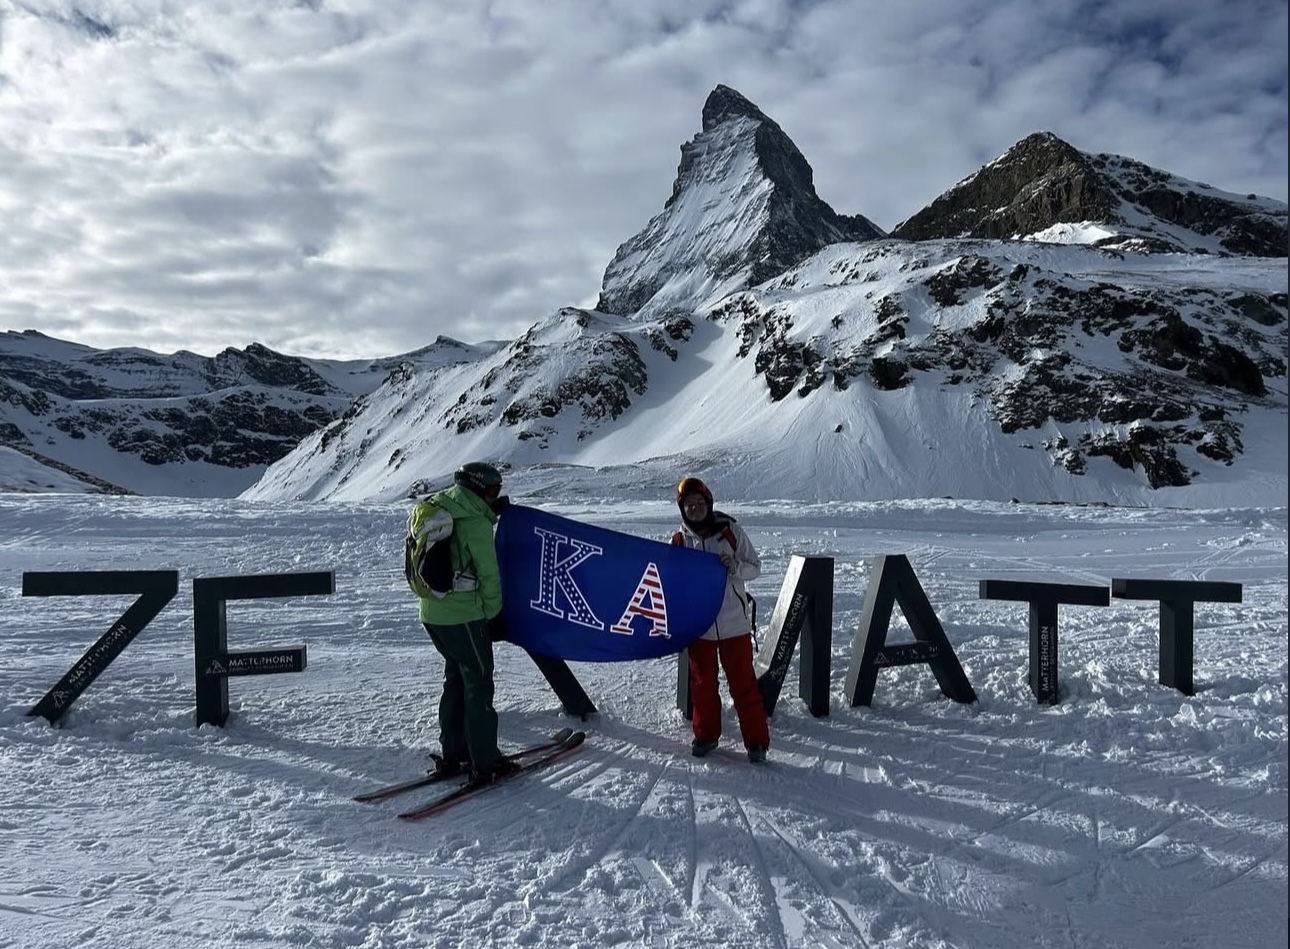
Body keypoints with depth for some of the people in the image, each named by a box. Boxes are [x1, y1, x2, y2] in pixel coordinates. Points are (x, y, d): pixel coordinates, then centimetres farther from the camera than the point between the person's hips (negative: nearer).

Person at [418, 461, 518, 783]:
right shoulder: (476, 522, -16)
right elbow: (488, 575, -12)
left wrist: (491, 512, 16)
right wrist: (496, 615, -1)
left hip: (431, 612, 8)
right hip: (463, 615, -8)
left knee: (456, 678, 20)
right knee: (479, 685, 3)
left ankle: (451, 755, 27)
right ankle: (485, 762, 8)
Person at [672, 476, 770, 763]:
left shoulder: (730, 531, -6)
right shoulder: (679, 541, 0)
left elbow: (755, 567, -1)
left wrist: (735, 566, -22)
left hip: (734, 623, -2)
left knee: (743, 683, 3)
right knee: (702, 683, 14)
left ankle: (756, 740, 16)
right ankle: (705, 734, 31)